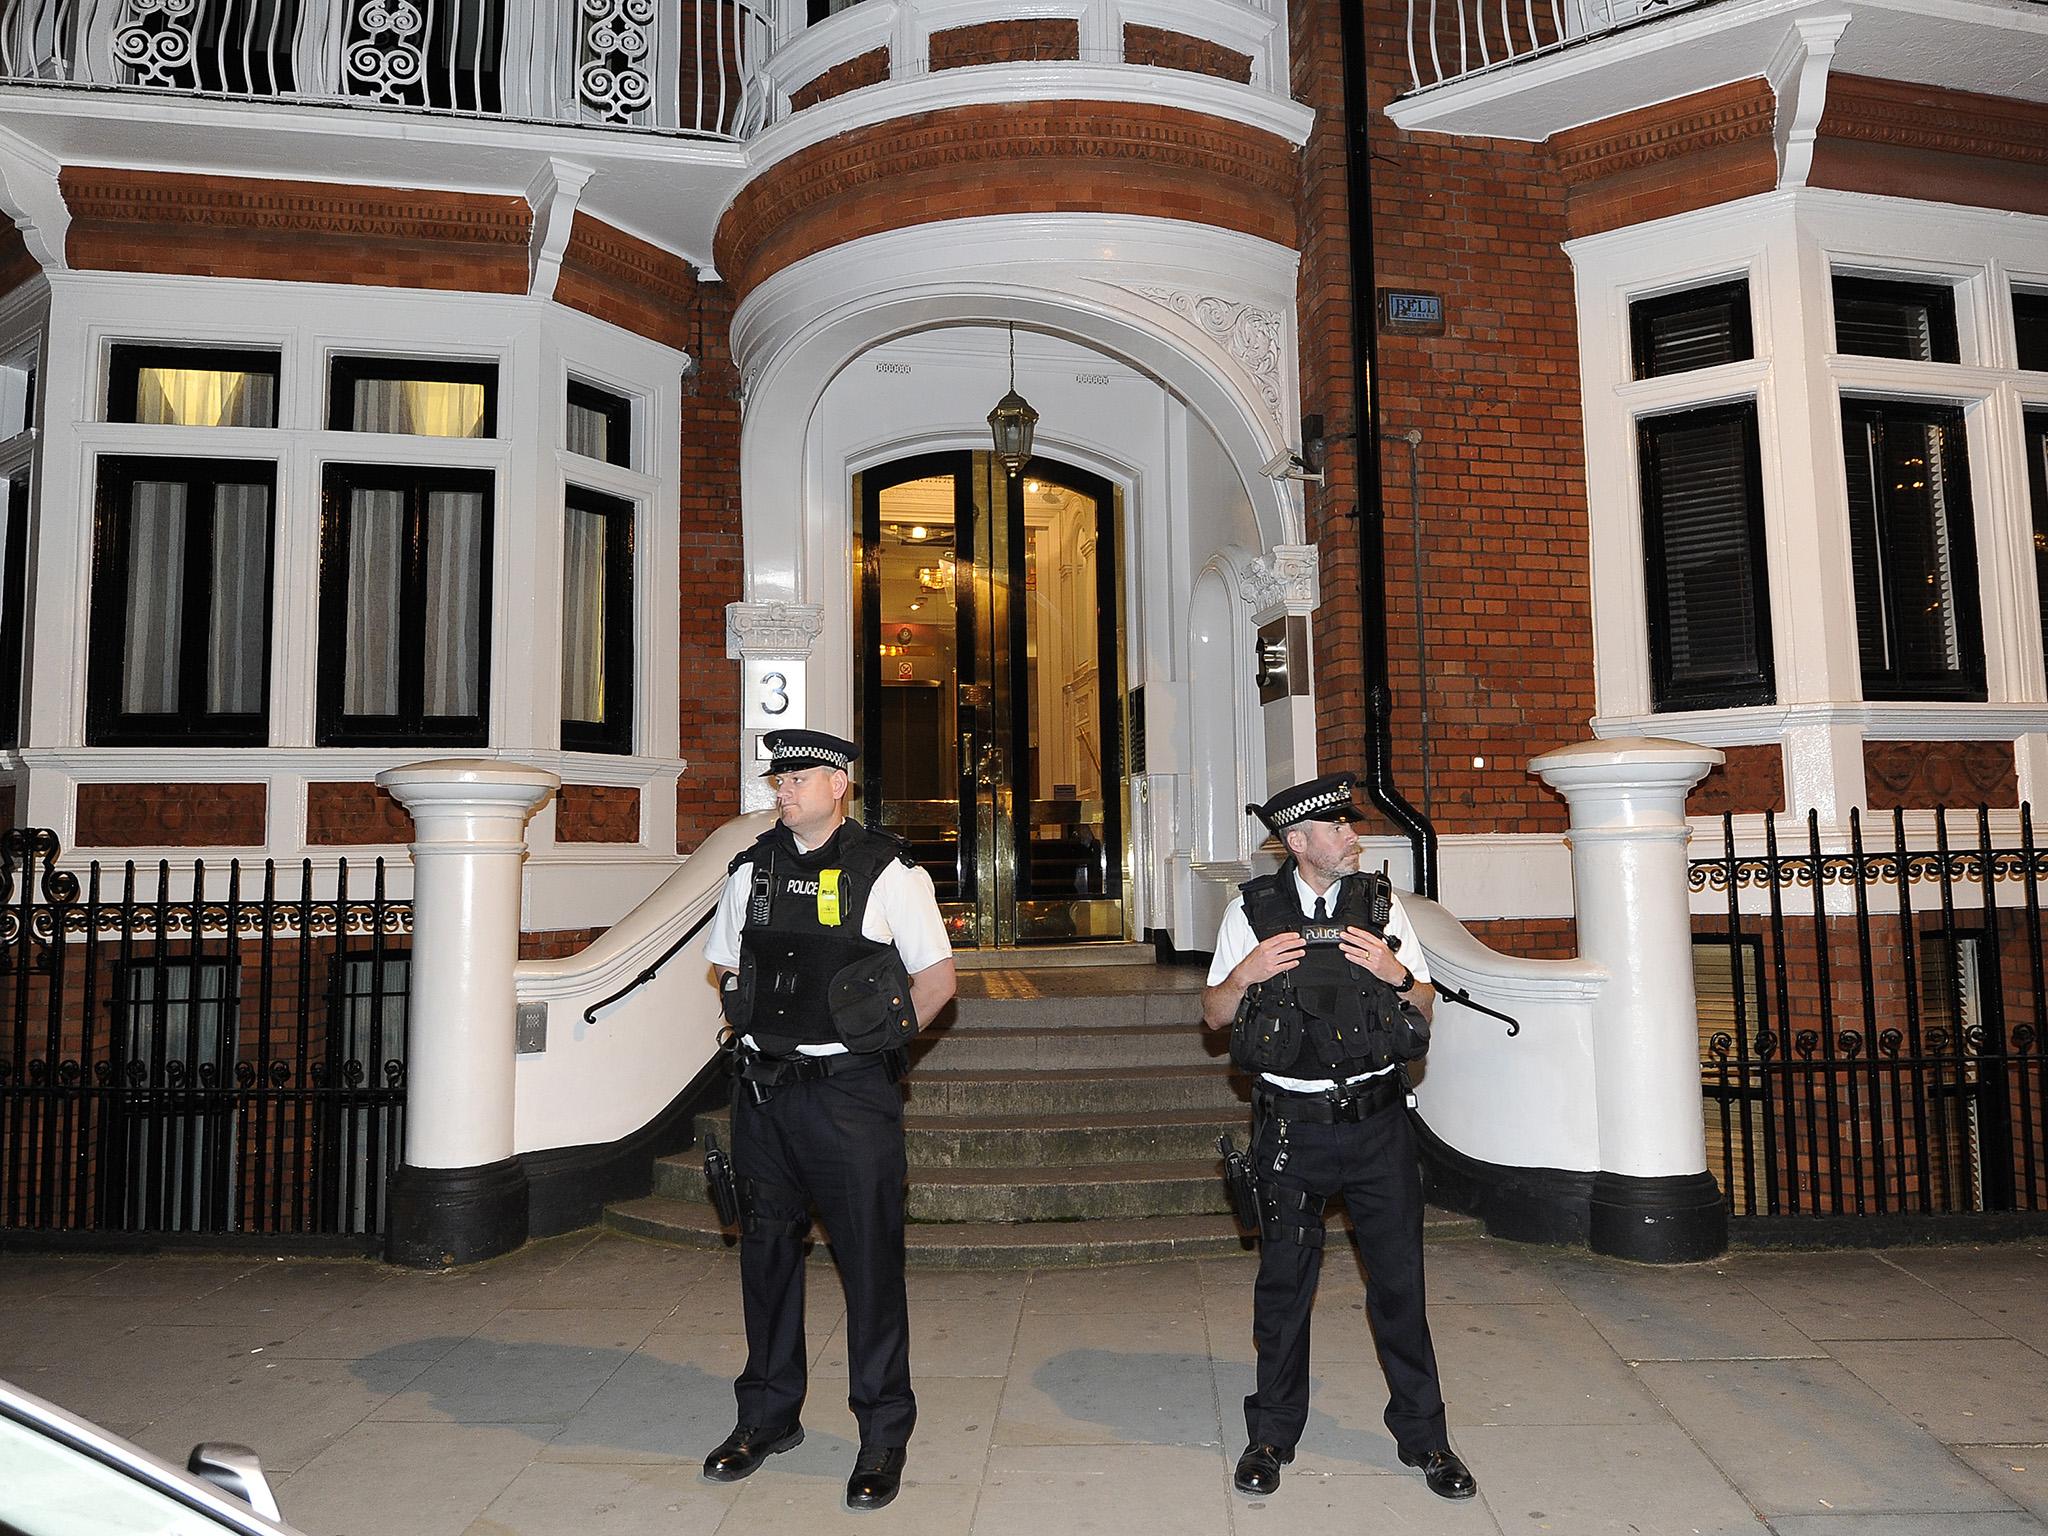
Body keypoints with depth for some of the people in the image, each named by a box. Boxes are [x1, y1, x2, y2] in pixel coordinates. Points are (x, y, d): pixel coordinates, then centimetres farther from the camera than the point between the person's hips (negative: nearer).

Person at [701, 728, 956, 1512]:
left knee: (870, 1256, 1)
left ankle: (883, 1433, 18)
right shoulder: (752, 871, 8)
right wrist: (758, 1030, 7)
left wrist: (870, 1038, -2)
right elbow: (726, 968, 19)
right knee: (766, 1249, 15)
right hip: (762, 1091, 5)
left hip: (851, 1093, -5)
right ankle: (768, 1414, 34)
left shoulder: (889, 873, -7)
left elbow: (936, 978, -2)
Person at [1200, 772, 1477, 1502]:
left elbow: (1426, 1009, 6)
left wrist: (1395, 972, -14)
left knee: (1399, 1278, 8)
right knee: (1283, 1281, 10)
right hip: (1292, 1126, -1)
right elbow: (1214, 1014, 3)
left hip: (1377, 1121, 1)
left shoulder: (1382, 903, 3)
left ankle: (1423, 1434, 27)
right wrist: (1245, 975, -16)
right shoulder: (1252, 910, -2)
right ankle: (1272, 1435, 28)